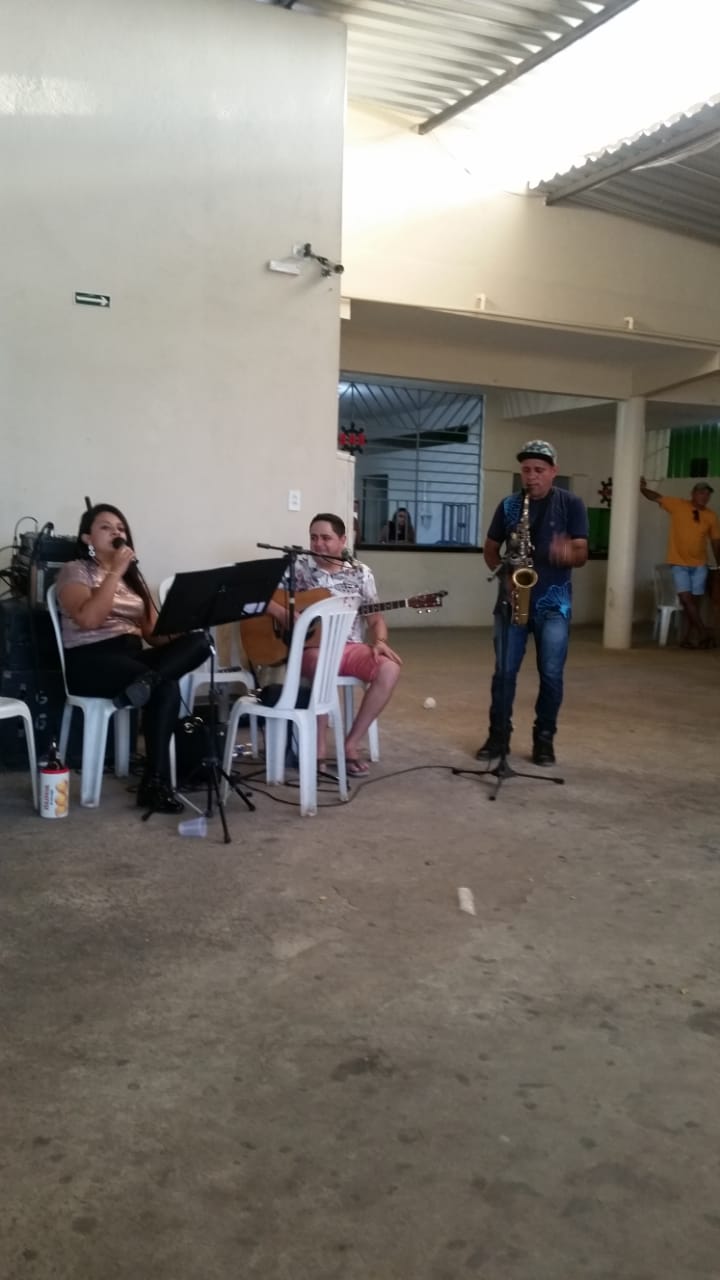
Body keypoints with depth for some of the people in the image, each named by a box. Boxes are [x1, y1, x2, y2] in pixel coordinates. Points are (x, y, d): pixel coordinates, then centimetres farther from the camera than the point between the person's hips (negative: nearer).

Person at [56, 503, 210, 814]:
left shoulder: (133, 575, 21)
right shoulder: (75, 571, 2)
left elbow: (153, 630, 11)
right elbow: (88, 619, -18)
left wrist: (177, 633, -12)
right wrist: (115, 571, -14)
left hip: (132, 653, 6)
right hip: (90, 660, -6)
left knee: (197, 641, -24)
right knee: (166, 688, -32)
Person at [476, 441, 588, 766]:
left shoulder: (571, 505, 0)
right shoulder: (508, 505, 7)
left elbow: (582, 553, -4)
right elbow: (490, 549, 13)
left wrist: (568, 554, -28)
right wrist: (504, 572, -7)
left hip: (553, 603, -2)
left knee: (551, 674, 0)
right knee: (504, 671, 2)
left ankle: (544, 738, 14)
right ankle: (498, 735, 13)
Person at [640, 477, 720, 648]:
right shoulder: (678, 505, -2)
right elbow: (656, 497, 0)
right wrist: (643, 488, -20)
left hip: (699, 566, 3)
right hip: (679, 564, -3)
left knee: (693, 603, 4)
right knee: (686, 600, -12)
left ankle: (686, 639, 9)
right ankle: (705, 633, -2)